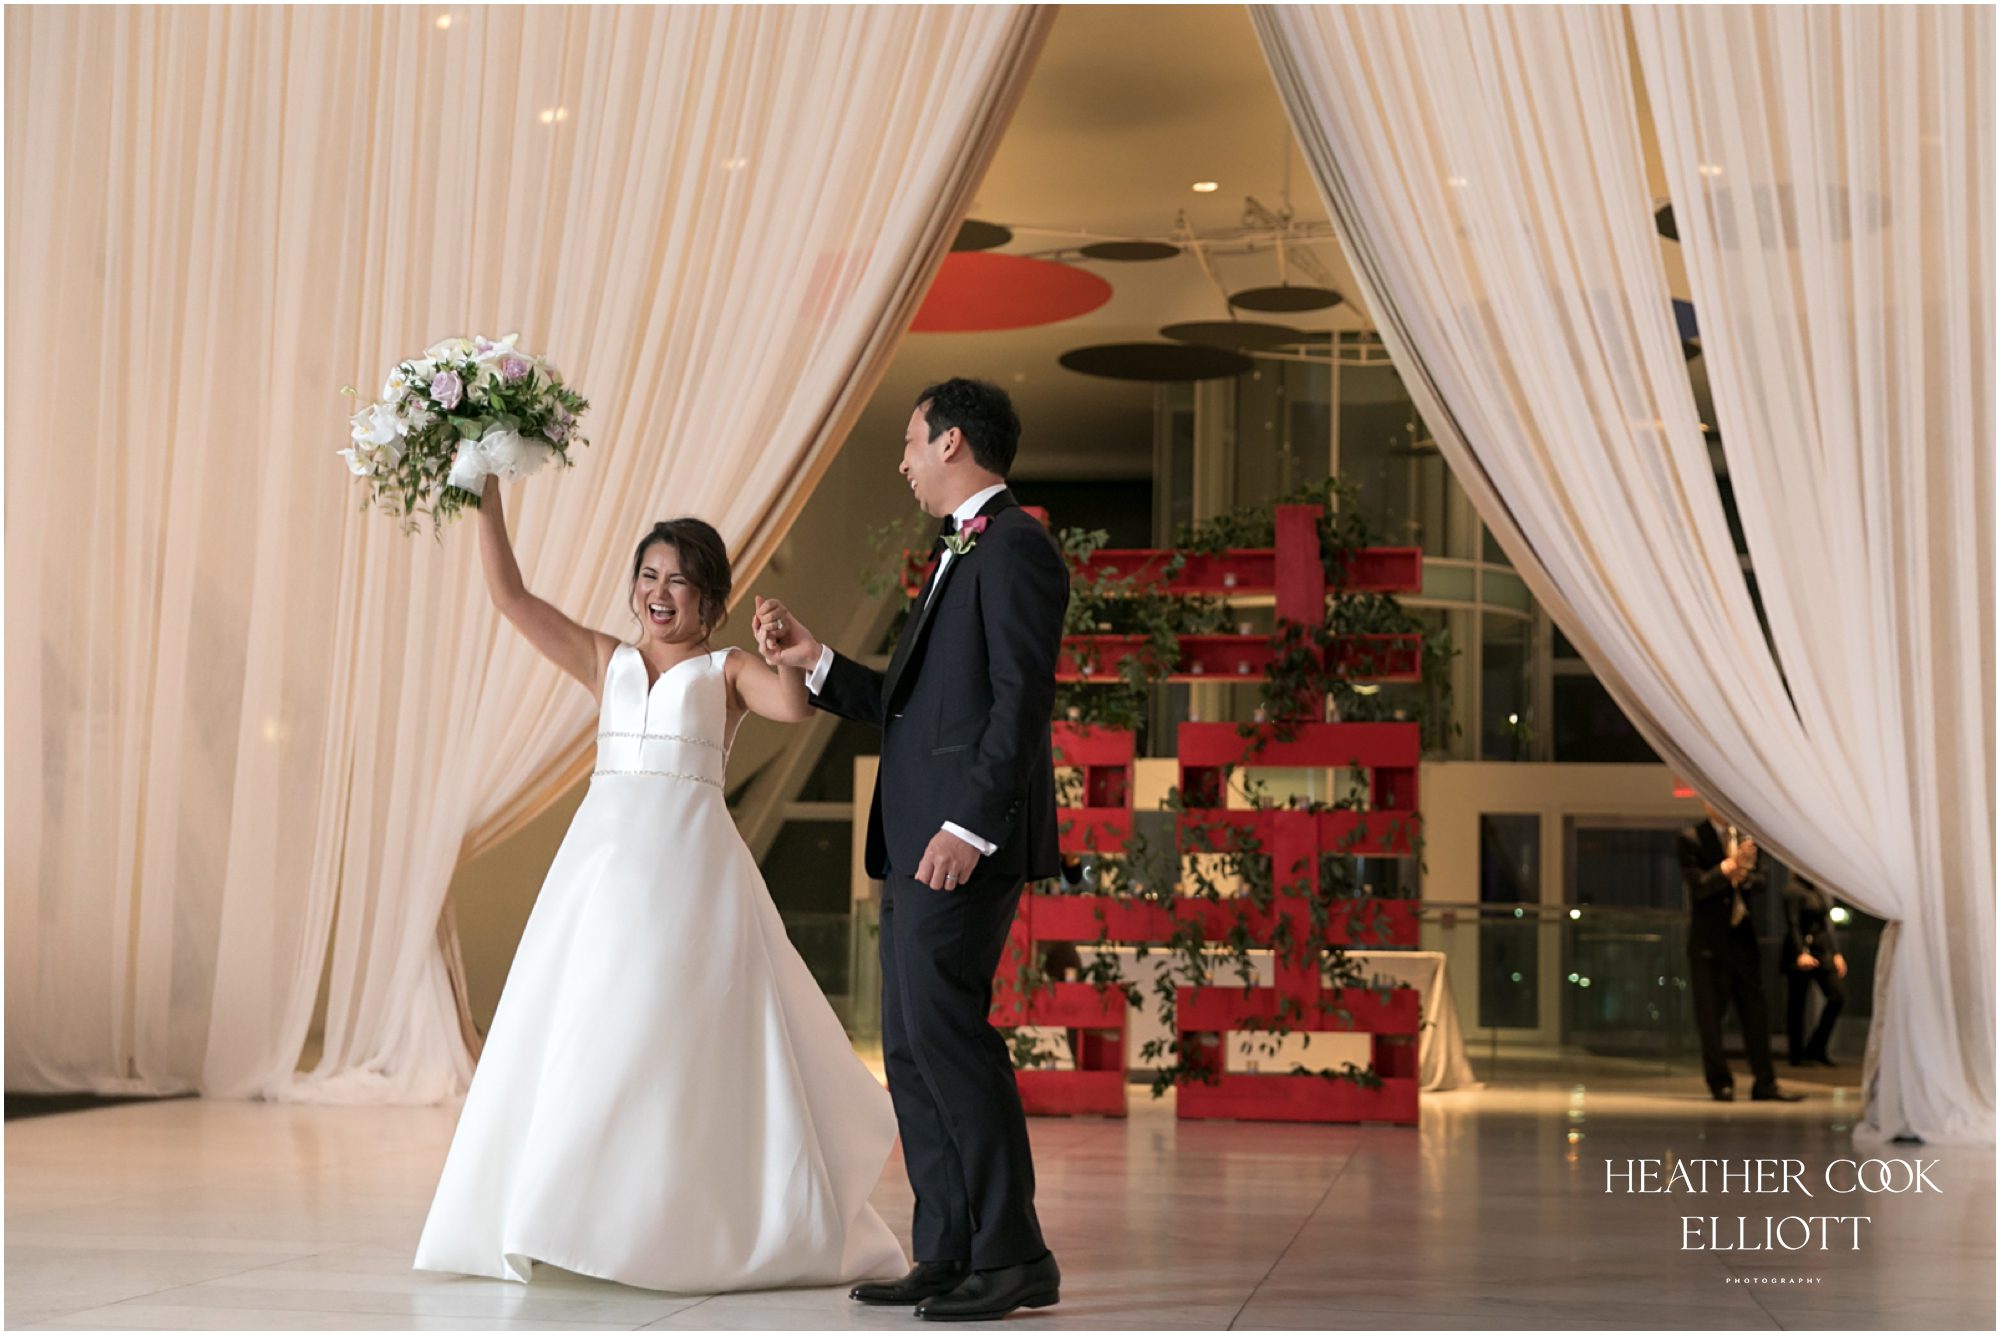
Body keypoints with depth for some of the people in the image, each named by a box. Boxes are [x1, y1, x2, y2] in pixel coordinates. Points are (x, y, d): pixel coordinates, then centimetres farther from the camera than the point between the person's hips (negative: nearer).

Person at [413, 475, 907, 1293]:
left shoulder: (727, 671, 8)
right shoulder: (606, 661, 15)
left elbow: (794, 705, -11)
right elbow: (510, 596, 9)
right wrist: (487, 497, 3)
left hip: (689, 864, -3)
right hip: (602, 856, 4)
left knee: (692, 1048, -3)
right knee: (581, 1040, 0)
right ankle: (583, 1219, 6)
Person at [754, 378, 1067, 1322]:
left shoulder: (1014, 546, -8)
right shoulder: (958, 558, 23)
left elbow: (1022, 699, -17)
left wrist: (970, 825, -23)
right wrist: (812, 660, 16)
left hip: (964, 840, -10)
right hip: (918, 841, 10)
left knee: (942, 1027, -13)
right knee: (911, 1048, 9)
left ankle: (1012, 1255, -6)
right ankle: (948, 1255, 14)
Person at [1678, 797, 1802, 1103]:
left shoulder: (1747, 837, 11)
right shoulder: (1692, 839, -5)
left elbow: (1762, 880, 8)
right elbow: (1697, 885, -14)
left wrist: (1744, 875, -12)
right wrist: (1731, 865, -21)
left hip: (1743, 937, 5)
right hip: (1709, 939, -5)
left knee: (1756, 1011, 5)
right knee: (1710, 1015, 0)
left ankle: (1764, 1083, 10)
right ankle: (1720, 1083, 8)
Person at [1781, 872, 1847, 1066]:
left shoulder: (1822, 888, 12)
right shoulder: (1794, 889, -10)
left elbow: (1828, 922, 17)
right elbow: (1793, 924, -16)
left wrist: (1836, 953, 16)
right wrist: (1800, 953, -25)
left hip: (1823, 951, 7)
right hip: (1802, 951, -7)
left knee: (1837, 996, -1)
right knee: (1797, 1004, 0)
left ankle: (1816, 1048, 10)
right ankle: (1796, 1054, 10)